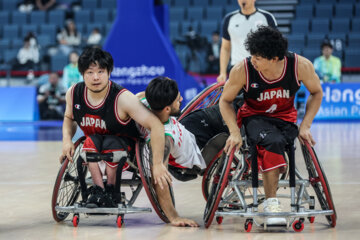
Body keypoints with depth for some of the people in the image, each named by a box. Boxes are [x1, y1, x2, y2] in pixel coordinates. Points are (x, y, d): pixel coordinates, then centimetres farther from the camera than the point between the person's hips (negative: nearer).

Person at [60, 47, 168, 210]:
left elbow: (156, 125, -34)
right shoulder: (73, 93, -13)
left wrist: (158, 165, -35)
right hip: (95, 142, 3)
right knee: (90, 142, -31)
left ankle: (111, 189, -12)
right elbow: (69, 118, 11)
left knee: (110, 144, -36)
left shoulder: (123, 98, -30)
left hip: (124, 142, -3)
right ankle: (98, 190, -19)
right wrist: (66, 140, -10)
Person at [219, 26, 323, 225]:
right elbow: (225, 100, -5)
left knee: (272, 144, -33)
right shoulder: (242, 70, -22)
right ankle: (271, 202, -27)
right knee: (272, 142, -35)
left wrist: (305, 126, -9)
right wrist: (235, 132, -16)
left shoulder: (300, 66, -20)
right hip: (254, 117, -1)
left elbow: (316, 93, -1)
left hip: (285, 119, 2)